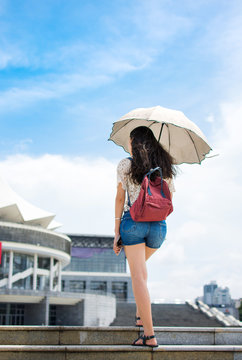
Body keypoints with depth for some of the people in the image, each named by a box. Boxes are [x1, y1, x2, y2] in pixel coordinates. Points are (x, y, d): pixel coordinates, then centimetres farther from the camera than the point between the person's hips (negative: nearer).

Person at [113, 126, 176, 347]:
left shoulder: (125, 165, 1)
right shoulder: (165, 167, 10)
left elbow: (120, 199, -2)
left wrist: (117, 232, 1)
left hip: (133, 222, -4)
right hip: (158, 225, 4)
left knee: (138, 276, -6)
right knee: (140, 265, 30)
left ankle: (150, 335, -12)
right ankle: (140, 314, 28)